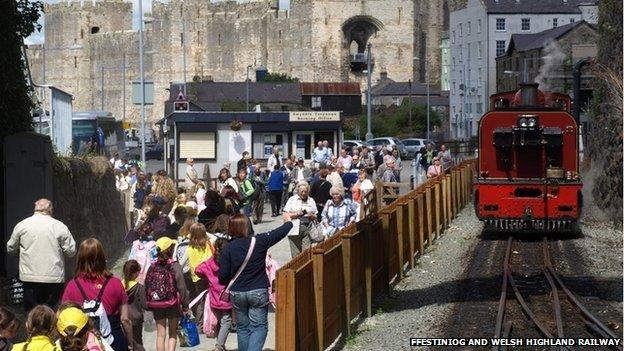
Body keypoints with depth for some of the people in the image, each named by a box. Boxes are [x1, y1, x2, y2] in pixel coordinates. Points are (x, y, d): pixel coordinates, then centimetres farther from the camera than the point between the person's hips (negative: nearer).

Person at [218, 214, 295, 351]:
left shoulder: (227, 249, -8)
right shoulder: (259, 242, -10)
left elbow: (222, 277, -8)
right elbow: (279, 233, 4)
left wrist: (228, 285, 15)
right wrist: (288, 221, 24)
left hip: (237, 293, 2)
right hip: (258, 292, -2)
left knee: (242, 328, 15)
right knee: (259, 326, 3)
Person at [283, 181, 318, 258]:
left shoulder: (311, 201, 15)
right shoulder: (292, 200, 8)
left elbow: (315, 216, 17)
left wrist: (312, 216, -5)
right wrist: (296, 214, -11)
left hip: (308, 229, 1)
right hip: (295, 230, -1)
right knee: (296, 254, -2)